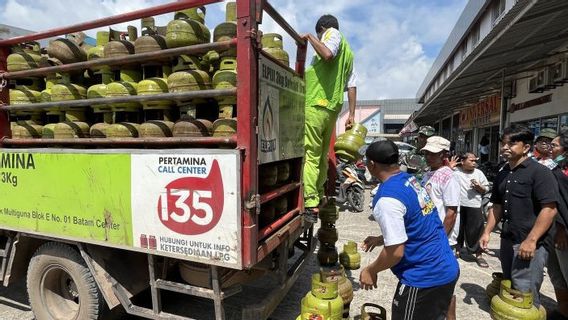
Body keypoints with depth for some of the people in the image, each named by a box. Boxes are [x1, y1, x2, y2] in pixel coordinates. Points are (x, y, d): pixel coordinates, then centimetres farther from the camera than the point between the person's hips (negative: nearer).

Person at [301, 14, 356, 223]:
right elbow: (351, 85, 20)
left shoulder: (332, 33, 6)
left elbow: (327, 53, -18)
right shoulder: (348, 52, 27)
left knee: (310, 155, -12)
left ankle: (311, 205, -15)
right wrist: (351, 114, 18)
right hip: (333, 107, 9)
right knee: (322, 155, 15)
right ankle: (319, 196, 24)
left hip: (315, 104, -8)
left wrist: (310, 38, -2)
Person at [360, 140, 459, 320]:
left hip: (423, 279, -8)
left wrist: (371, 270, -7)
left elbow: (396, 252, -23)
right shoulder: (412, 180, 3)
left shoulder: (387, 198, -24)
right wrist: (382, 239, 18)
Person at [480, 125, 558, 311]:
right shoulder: (502, 175, 12)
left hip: (531, 244, -8)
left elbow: (549, 209, -18)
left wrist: (531, 240, -22)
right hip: (507, 240, 8)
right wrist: (487, 232, 9)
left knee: (524, 294, -3)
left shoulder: (539, 172, -11)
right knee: (509, 288, 20)